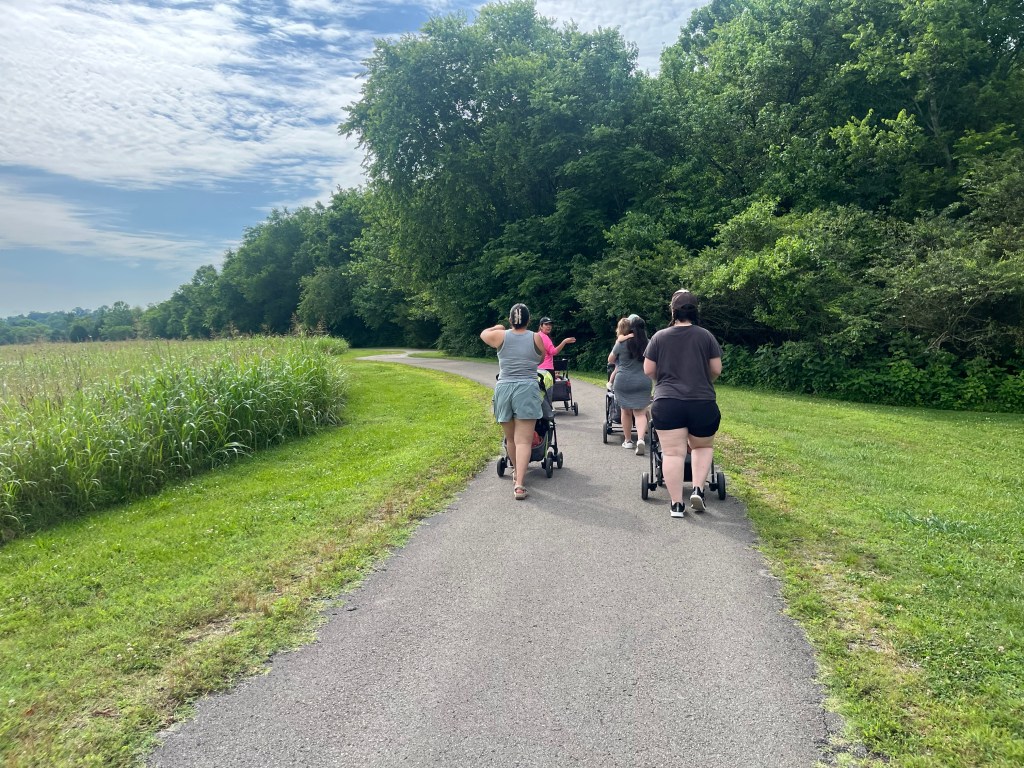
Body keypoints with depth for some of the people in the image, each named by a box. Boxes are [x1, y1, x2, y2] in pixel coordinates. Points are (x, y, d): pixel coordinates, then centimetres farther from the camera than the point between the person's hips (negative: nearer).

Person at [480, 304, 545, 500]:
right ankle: (519, 484, -16)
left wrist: (497, 327, 42)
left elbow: (483, 334, 24)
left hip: (504, 388, 2)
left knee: (510, 438, 18)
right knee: (523, 440, -6)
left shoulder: (500, 336, 3)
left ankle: (517, 472, 37)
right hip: (527, 389, -2)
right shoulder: (536, 338, 2)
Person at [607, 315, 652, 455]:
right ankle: (641, 439, -18)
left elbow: (610, 360, 9)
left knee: (626, 412, 13)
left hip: (623, 381, -1)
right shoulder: (647, 344, 0)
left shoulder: (621, 343, -5)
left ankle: (628, 441, 21)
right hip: (643, 382, 1)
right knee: (640, 413, 1)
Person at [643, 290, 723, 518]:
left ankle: (676, 504, 2)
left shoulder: (659, 337, 2)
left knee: (673, 453, 0)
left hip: (667, 403, 0)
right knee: (703, 447, 21)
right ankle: (698, 490, 6)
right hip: (702, 403, 1)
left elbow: (648, 370, 5)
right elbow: (716, 369, 5)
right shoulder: (706, 336, 2)